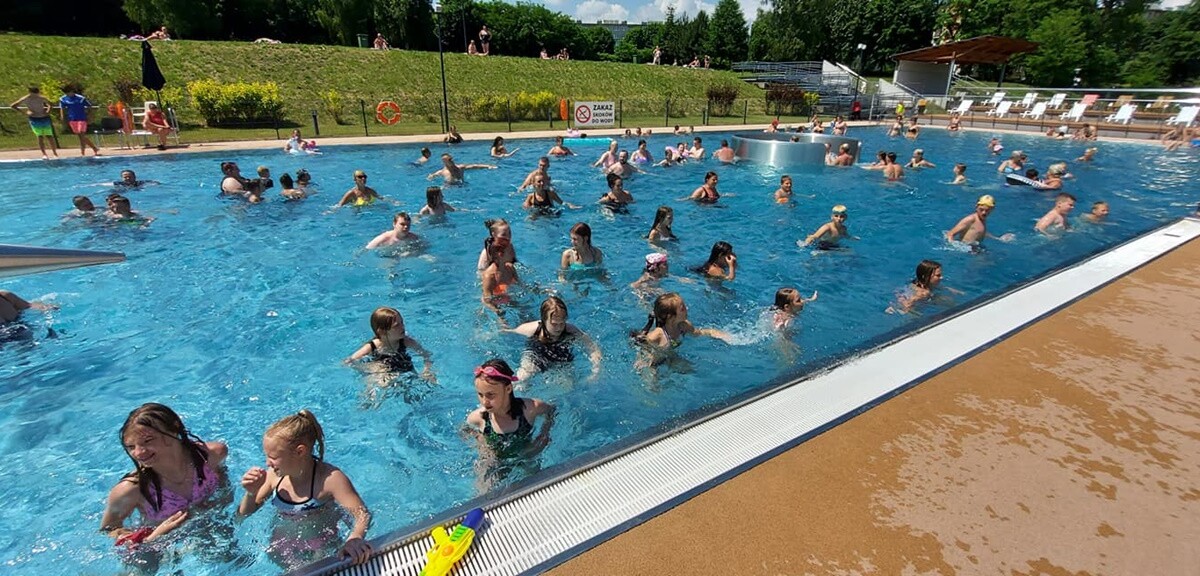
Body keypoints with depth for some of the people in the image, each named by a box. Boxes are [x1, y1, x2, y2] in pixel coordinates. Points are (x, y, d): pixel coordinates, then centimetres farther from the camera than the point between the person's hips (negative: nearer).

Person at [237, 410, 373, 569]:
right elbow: (244, 514, 5)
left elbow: (363, 515, -29)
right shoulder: (275, 475, -11)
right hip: (282, 545, 4)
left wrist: (355, 538, -50)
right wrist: (251, 493, -17)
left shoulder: (330, 478, -27)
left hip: (319, 549, -4)